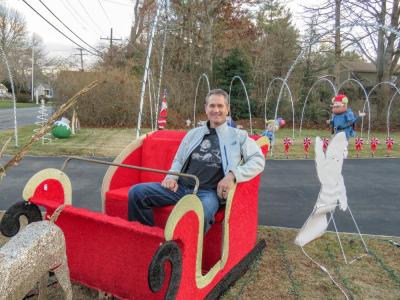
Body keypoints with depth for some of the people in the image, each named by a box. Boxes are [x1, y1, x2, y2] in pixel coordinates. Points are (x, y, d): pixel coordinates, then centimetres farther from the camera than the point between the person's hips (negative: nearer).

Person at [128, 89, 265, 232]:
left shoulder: (238, 136, 9)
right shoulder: (194, 133, 21)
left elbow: (258, 160, -1)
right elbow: (178, 160, 26)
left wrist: (233, 175, -16)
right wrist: (172, 176, 4)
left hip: (208, 192, -4)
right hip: (181, 186, 5)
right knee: (137, 192, -11)